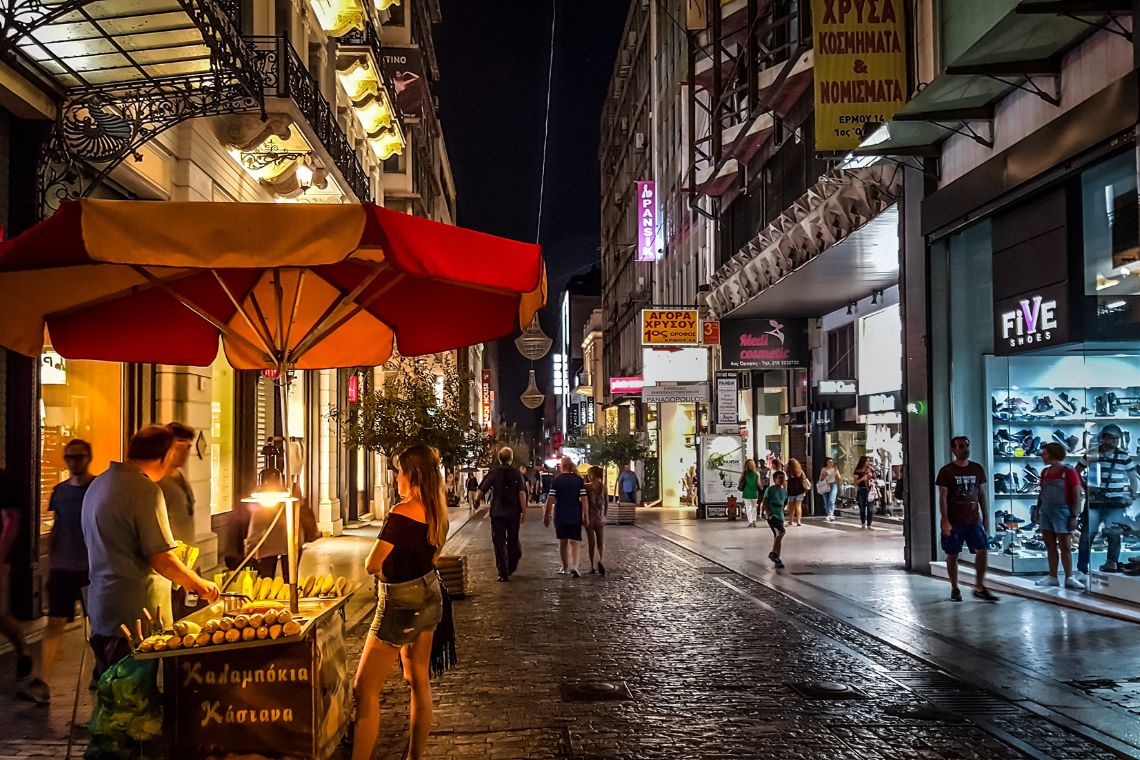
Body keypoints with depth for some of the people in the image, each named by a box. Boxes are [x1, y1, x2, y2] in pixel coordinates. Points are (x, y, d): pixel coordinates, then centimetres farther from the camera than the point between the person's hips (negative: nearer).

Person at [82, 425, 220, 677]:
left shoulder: (97, 484, 12)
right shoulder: (145, 489, -16)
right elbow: (161, 560, -20)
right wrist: (200, 585, -5)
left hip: (101, 608, 9)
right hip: (136, 613, -9)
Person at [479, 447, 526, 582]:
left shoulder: (493, 472, -3)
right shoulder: (517, 473, -1)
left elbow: (482, 491, -3)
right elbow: (522, 493, -9)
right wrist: (524, 512, -6)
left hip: (497, 512, -1)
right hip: (513, 513, 1)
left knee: (499, 543, 3)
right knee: (513, 540, 18)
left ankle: (503, 573, 0)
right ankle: (511, 567, 27)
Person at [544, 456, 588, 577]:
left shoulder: (556, 481, -6)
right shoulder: (579, 480, -3)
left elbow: (550, 499, -8)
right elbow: (584, 499, -7)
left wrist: (546, 516, 0)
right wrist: (586, 516, -2)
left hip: (560, 516, 0)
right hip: (575, 516, 0)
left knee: (563, 542, 15)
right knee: (575, 542, 1)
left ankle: (565, 567, 26)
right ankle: (573, 566, -18)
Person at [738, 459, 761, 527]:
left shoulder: (743, 473, -6)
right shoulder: (757, 474, -7)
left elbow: (739, 483, -4)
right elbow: (759, 484, -7)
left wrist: (740, 487, 16)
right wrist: (761, 488, 13)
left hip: (746, 493, -1)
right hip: (754, 493, 1)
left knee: (748, 507, 4)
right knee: (754, 507, 17)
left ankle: (750, 522, -5)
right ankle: (754, 521, 14)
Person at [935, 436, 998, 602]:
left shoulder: (977, 469, 7)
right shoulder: (946, 471, -5)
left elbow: (981, 494, 13)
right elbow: (943, 498, -6)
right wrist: (945, 521, -13)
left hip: (973, 520, 3)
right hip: (954, 522, -3)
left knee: (981, 551, -6)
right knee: (952, 555, 4)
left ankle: (979, 588, 3)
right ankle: (954, 589, 17)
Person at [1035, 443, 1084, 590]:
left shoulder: (1069, 472, -9)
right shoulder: (1045, 472, 9)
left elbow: (1077, 496, -10)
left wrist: (1074, 516, -14)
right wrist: (1037, 512, 13)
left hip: (1061, 511, -6)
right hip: (1046, 511, 6)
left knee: (1064, 546, -1)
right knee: (1050, 546, 8)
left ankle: (1069, 578, 5)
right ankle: (1052, 577, 14)